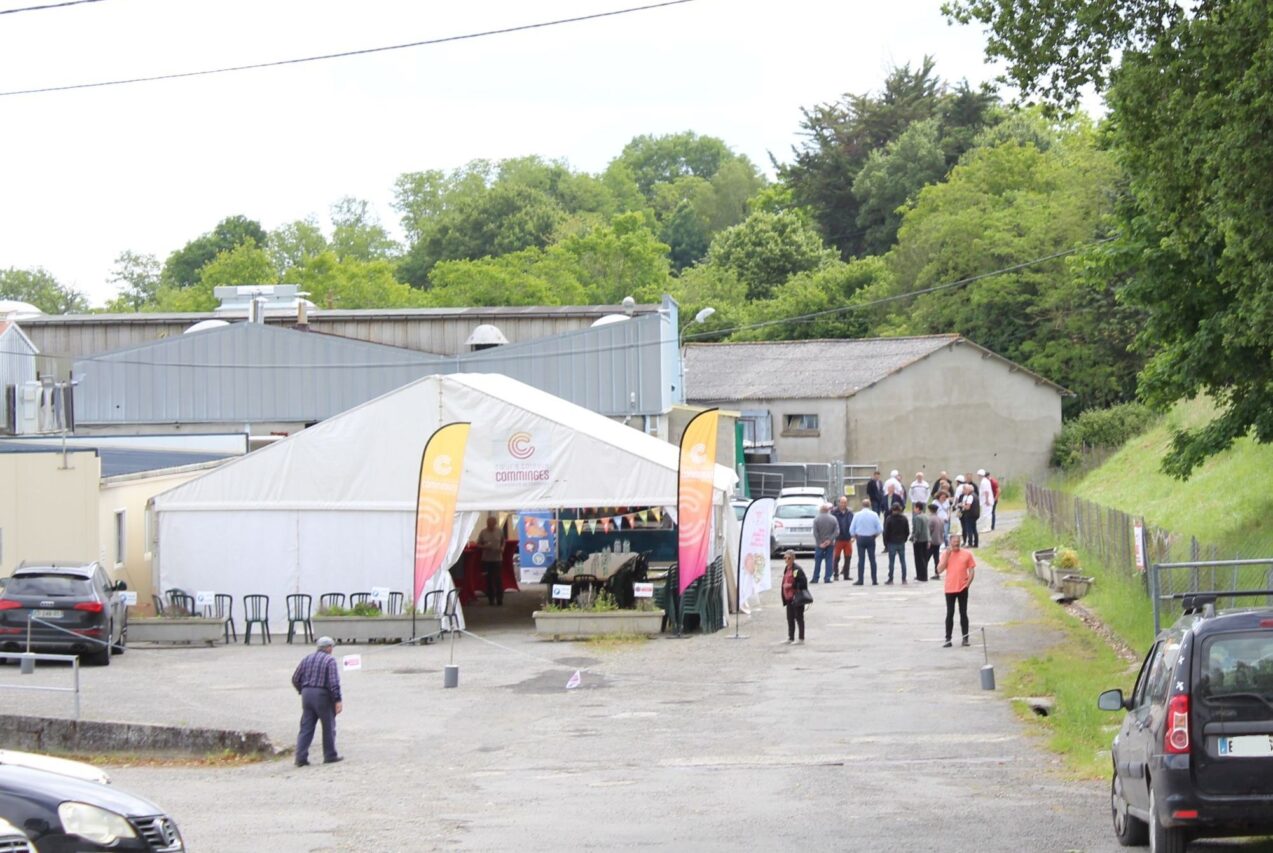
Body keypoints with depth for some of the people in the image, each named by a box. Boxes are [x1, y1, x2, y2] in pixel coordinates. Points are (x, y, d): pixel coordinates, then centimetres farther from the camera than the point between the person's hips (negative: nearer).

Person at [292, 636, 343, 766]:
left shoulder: (307, 659, 10)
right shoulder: (330, 660, -7)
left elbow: (295, 679, 11)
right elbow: (334, 682, -16)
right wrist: (338, 700, -16)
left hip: (307, 693, 5)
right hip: (323, 695, -5)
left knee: (306, 728, 5)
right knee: (328, 727, 9)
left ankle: (301, 757, -4)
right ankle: (330, 756, 16)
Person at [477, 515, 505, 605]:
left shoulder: (500, 532, 2)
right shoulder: (483, 532, -1)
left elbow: (503, 542, 16)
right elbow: (478, 544, 5)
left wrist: (502, 548, -4)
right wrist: (484, 547, -16)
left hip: (497, 558, 0)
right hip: (487, 559, 0)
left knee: (498, 579, -4)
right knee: (489, 580, 3)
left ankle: (499, 599, 1)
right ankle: (491, 599, 12)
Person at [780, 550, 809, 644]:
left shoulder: (797, 569, -14)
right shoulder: (786, 569, 13)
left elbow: (803, 582, -19)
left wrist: (791, 585, -21)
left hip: (796, 597, -8)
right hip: (789, 597, 8)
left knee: (798, 617, -1)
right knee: (790, 618, 12)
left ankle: (801, 638, 6)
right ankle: (791, 637, 20)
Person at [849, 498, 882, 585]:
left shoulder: (857, 515, -3)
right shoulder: (874, 515, -4)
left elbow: (851, 529, -3)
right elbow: (880, 529, -6)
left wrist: (855, 536, 13)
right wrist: (875, 535, 11)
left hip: (860, 539, 0)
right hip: (871, 539, 0)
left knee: (861, 559, 1)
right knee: (872, 559, 5)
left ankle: (860, 580, -3)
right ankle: (874, 581, 4)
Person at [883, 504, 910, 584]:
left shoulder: (889, 519, -9)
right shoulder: (904, 519, 1)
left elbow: (886, 532, -7)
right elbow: (907, 532, 6)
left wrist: (886, 544, 1)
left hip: (892, 543, -3)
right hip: (901, 543, 3)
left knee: (891, 562, 0)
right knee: (903, 561, 8)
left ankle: (890, 579, 0)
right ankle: (904, 579, 9)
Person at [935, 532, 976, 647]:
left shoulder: (967, 554, 1)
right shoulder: (946, 554, 3)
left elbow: (972, 570, 4)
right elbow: (940, 570, -5)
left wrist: (968, 582, -7)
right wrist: (947, 556, -12)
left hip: (962, 589, -1)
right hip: (950, 589, 1)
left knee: (963, 613, 4)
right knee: (950, 614, 3)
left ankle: (965, 638, 9)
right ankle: (948, 639, 5)